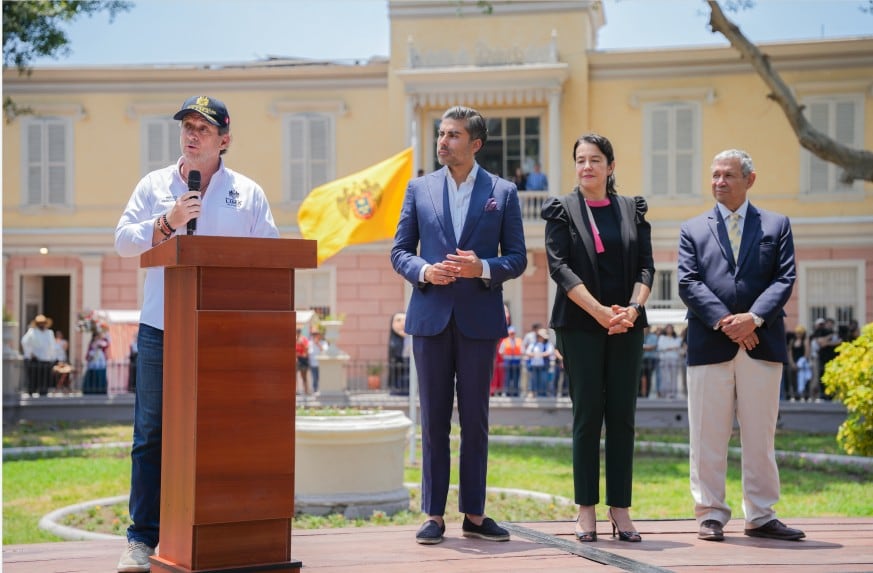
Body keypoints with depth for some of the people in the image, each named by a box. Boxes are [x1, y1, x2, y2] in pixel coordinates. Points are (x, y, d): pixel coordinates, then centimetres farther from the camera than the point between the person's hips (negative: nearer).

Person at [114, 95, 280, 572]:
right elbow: (123, 240, 4)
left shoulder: (248, 193, 12)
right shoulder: (154, 185, 12)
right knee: (151, 434, 0)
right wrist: (167, 223, -11)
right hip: (161, 330, 0)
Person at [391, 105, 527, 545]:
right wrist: (424, 271, -11)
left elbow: (517, 257, 4)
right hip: (431, 316, 1)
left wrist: (483, 268, -15)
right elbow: (399, 251, 8)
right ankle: (434, 515, 10)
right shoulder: (419, 188, 8)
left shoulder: (502, 192, 5)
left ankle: (474, 514, 14)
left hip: (478, 318, -1)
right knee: (434, 420, 4)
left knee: (475, 420, 5)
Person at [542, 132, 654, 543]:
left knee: (622, 416, 2)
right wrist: (601, 312, -16)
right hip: (580, 325, -2)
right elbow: (560, 267, -7)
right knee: (587, 415, -2)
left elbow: (646, 267, 6)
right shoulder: (562, 210, 3)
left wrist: (633, 309, -12)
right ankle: (586, 509, 4)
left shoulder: (633, 210, 11)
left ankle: (620, 508, 8)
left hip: (627, 325, 3)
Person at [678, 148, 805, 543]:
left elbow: (785, 279, 1)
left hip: (762, 344, 0)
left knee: (760, 436, 6)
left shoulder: (776, 225, 12)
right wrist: (724, 322, -13)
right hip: (710, 346, 0)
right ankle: (710, 515, 9)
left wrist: (753, 317, -14)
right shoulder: (693, 229, 11)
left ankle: (761, 517, 14)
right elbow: (688, 283, -1)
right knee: (708, 437, 2)